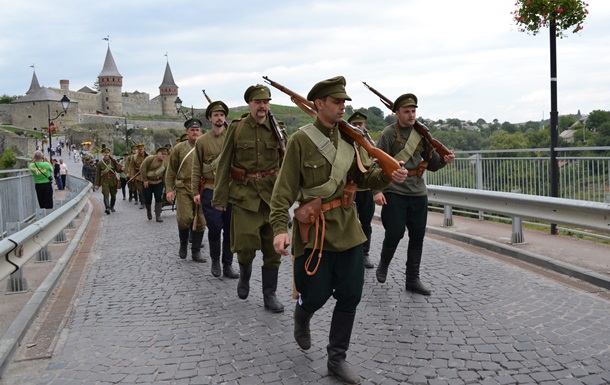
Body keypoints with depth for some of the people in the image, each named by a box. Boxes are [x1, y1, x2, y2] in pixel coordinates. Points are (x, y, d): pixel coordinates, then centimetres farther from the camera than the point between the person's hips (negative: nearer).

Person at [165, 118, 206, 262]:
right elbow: (170, 171, 6)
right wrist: (169, 189, -2)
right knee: (184, 218, -13)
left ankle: (196, 251, 14)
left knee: (200, 221, 2)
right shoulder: (179, 148, 5)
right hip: (184, 188, -1)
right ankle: (183, 243, 15)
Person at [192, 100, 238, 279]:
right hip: (210, 190, -1)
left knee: (230, 229, 4)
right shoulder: (201, 141, 4)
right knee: (214, 227, -5)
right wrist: (196, 192, -3)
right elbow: (196, 168, 3)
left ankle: (227, 265, 16)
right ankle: (215, 260, 19)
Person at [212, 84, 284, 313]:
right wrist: (220, 197, -3)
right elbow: (223, 164, 0)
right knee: (246, 244, -8)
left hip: (272, 194, 2)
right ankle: (244, 276, 25)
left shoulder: (276, 129, 4)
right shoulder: (236, 128, -1)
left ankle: (270, 295, 18)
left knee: (272, 247, 5)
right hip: (244, 194, -2)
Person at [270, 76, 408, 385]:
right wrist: (279, 228, -22)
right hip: (315, 229, -5)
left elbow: (362, 178, 12)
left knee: (350, 296, 6)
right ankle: (301, 318, 40)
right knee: (317, 294, 2)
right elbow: (284, 189, -12)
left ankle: (337, 359, 22)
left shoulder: (349, 138, 6)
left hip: (348, 228, 5)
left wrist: (388, 176, -8)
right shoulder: (300, 140, -10)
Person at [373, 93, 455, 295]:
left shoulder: (422, 134, 10)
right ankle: (383, 264, 23)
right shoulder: (389, 133, -4)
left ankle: (412, 279, 16)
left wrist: (444, 160, -8)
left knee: (417, 237, 6)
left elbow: (431, 164, 14)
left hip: (418, 193, 5)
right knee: (395, 233, -7)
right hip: (394, 192, -5)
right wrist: (377, 190, -18)